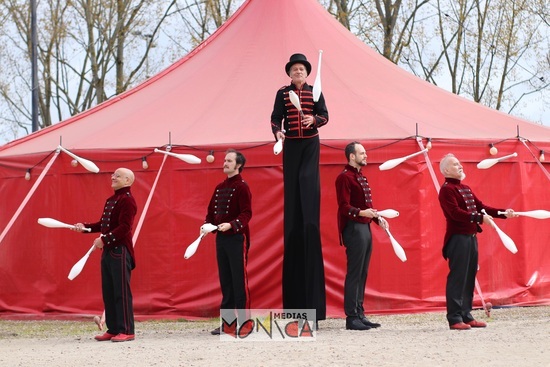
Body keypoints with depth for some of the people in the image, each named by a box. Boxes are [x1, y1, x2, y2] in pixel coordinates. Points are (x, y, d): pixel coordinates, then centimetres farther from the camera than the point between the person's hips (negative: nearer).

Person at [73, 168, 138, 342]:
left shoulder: (127, 200, -10)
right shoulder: (110, 201, 18)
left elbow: (124, 227, -19)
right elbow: (103, 224, 22)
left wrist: (104, 239, -22)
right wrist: (84, 227, 9)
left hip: (121, 251, -9)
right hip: (108, 250, 9)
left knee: (122, 291, -7)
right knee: (108, 292, 9)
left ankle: (126, 331, -5)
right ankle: (113, 329, 14)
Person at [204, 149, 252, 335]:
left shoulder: (242, 187, -7)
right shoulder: (220, 188, 14)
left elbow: (246, 213, -14)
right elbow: (212, 211, 18)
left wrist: (231, 225, -28)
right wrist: (207, 225, -1)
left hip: (237, 238, -7)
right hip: (221, 238, 7)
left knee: (239, 280, -5)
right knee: (225, 280, 9)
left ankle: (242, 322, -2)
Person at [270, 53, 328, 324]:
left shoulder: (315, 92, 4)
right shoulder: (283, 93, 5)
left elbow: (325, 115, -2)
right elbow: (276, 117, -2)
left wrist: (313, 120, -24)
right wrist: (277, 131, -23)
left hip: (310, 143, -1)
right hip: (291, 144, 1)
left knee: (309, 182, -11)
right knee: (291, 184, 0)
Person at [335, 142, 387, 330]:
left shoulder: (361, 177, 20)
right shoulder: (344, 177, -9)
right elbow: (344, 206, -17)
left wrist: (377, 218, 13)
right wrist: (361, 213, -31)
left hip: (365, 228, 9)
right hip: (354, 229, -9)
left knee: (362, 274, 11)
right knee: (354, 274, -9)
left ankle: (360, 314, 15)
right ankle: (351, 317, -8)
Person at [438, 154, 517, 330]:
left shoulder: (466, 189, 20)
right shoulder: (447, 190, -9)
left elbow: (481, 206, 17)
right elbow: (455, 213, -20)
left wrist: (503, 213, 6)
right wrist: (480, 218, -25)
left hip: (471, 236, 9)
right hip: (458, 238, -9)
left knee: (470, 277, 10)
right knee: (457, 278, -9)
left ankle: (466, 316, 16)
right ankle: (454, 319, -8)